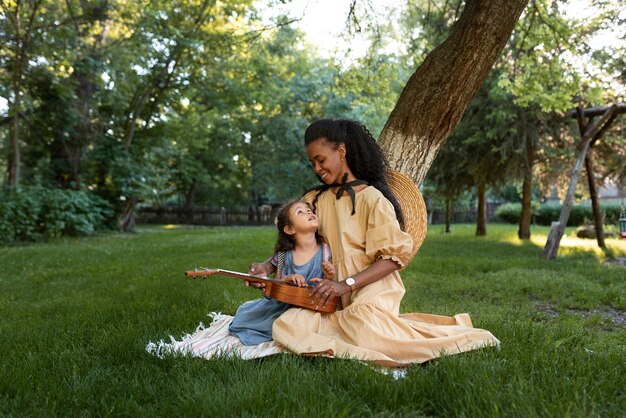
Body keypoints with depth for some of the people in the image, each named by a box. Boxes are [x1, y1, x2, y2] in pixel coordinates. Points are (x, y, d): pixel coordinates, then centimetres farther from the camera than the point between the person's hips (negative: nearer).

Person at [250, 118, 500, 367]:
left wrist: (346, 284, -20)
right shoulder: (315, 200, 15)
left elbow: (394, 256, -10)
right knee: (286, 326, -22)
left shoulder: (372, 198, -5)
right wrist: (269, 267, -1)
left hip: (371, 291, -5)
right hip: (333, 300, 5)